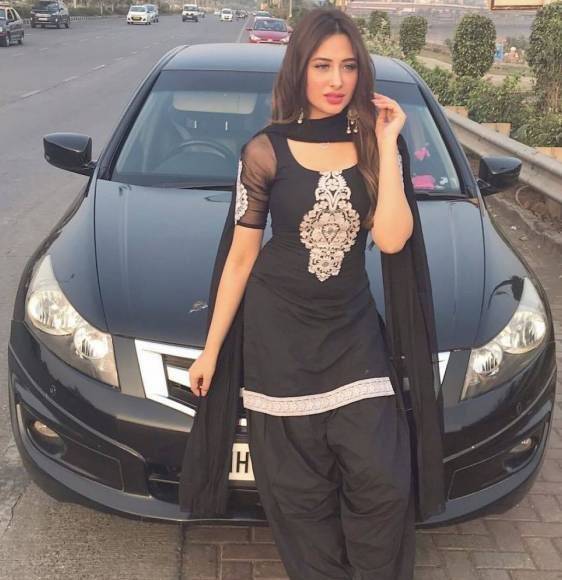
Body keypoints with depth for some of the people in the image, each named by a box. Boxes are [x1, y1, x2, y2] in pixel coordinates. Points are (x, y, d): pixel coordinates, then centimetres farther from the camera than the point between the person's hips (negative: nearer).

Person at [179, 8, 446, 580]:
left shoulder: (377, 147, 1)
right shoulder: (266, 152, -5)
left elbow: (392, 238, -14)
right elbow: (240, 256, -1)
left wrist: (387, 143, -14)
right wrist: (212, 348, 1)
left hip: (354, 329, 2)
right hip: (278, 336, -1)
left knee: (384, 483, 0)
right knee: (298, 491, 8)